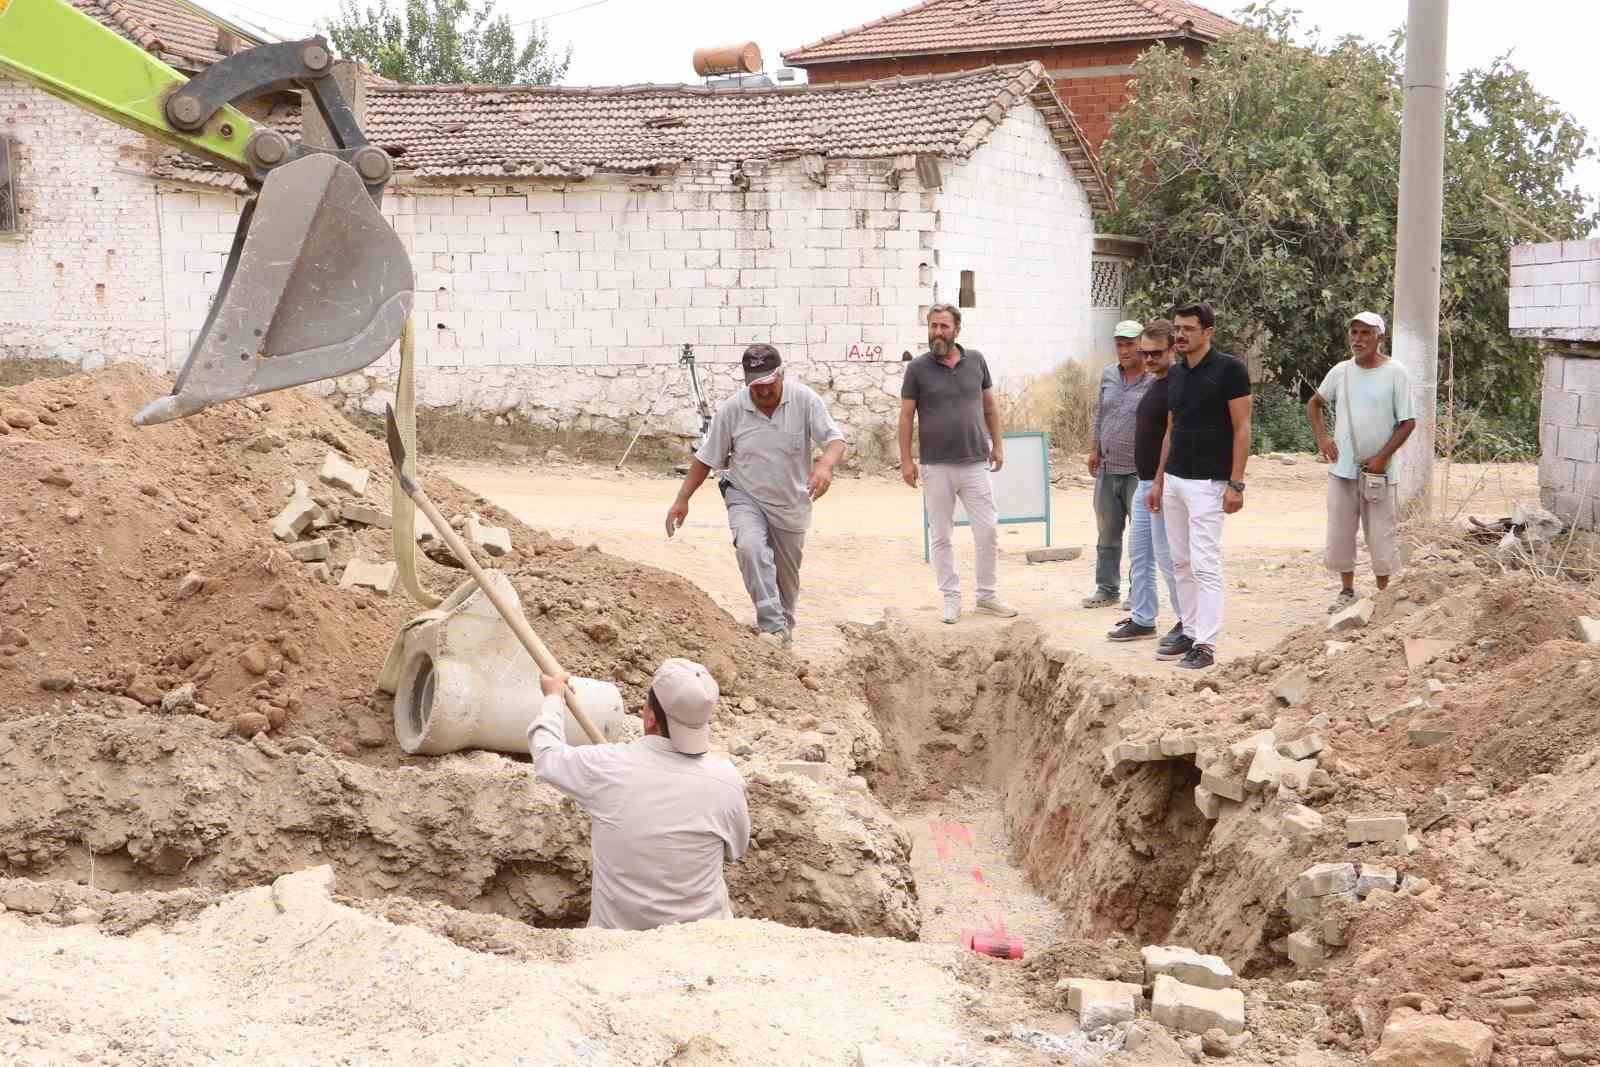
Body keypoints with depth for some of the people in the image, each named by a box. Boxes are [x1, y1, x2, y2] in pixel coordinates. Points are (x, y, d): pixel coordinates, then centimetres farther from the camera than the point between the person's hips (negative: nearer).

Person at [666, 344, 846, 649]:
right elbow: (706, 458, -3)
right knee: (750, 546, -31)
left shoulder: (804, 400, -14)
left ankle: (785, 629, 39)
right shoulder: (731, 409, -12)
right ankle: (772, 624, -31)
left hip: (791, 505, 1)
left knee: (787, 575, 14)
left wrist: (825, 465, -42)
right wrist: (682, 499, -5)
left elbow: (835, 438, -19)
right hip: (746, 498, -1)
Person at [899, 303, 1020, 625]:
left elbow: (990, 405, 13)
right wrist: (906, 460, -5)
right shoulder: (918, 368, -3)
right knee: (941, 536, 6)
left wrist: (997, 444, 9)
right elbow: (906, 415, -1)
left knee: (988, 532, 3)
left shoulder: (976, 360, 4)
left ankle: (987, 594, 18)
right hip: (936, 467, -2)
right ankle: (951, 598, 16)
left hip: (976, 463, 2)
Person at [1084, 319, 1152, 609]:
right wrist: (1095, 450, 17)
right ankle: (1107, 589, 23)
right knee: (1107, 532, 13)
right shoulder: (1108, 375, 9)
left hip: (1140, 472, -6)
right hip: (1107, 468, 6)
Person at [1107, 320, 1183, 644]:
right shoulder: (1154, 383, 13)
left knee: (1167, 556, -3)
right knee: (1138, 554, 13)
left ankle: (1188, 621, 8)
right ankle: (1142, 619, 22)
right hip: (1145, 483, 10)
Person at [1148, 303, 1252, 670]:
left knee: (1205, 564, -8)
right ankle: (1190, 632, 20)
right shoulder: (1174, 373, 11)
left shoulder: (1229, 369, -10)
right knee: (1181, 563, 11)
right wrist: (1158, 481, 15)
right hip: (1174, 480, 8)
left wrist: (1236, 484, -17)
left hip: (1207, 483, -8)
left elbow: (1242, 428, -12)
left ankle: (1205, 644, -6)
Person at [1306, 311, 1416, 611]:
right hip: (1342, 468, 4)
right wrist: (1321, 436, 4)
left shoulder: (1395, 373, -6)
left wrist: (1382, 457, -14)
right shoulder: (1341, 371, 5)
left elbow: (1408, 422, -7)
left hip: (1378, 471, -4)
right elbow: (1314, 403, 20)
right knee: (1340, 532, 9)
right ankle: (1347, 591, 22)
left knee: (1382, 535, 2)